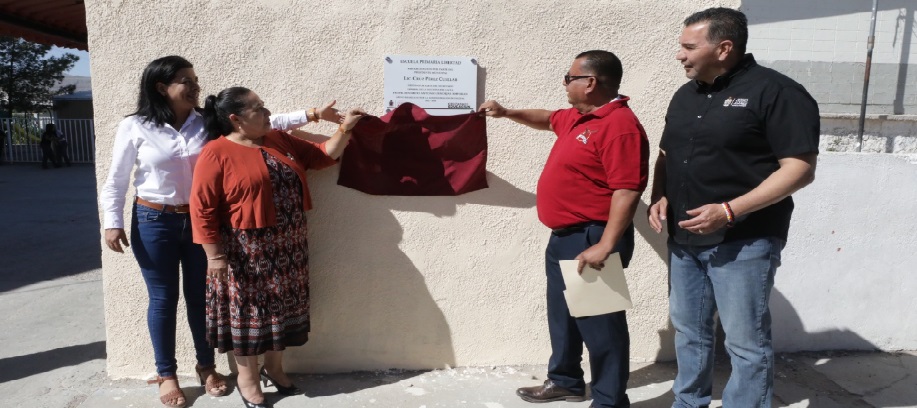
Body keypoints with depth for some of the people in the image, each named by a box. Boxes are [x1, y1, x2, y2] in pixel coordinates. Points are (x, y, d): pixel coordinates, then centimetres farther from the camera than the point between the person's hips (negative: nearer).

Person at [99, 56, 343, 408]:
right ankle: (166, 374, 24)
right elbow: (116, 181, -1)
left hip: (199, 219, 2)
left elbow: (263, 124, -6)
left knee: (200, 295, 11)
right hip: (153, 222, -2)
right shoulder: (134, 127, -8)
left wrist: (312, 115, -12)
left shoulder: (208, 122, -2)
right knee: (163, 298, 8)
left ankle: (206, 366, 29)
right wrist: (113, 223, -6)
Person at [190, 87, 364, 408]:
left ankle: (274, 367, 34)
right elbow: (203, 207, -14)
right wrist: (214, 255, -16)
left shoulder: (279, 140, 6)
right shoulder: (217, 153, -13)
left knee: (282, 307, 15)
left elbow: (321, 156, 14)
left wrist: (344, 129, 3)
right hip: (245, 251, -6)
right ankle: (248, 375, 27)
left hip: (287, 247, 6)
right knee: (247, 311, 8)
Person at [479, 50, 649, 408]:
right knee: (562, 315, 21)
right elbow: (549, 119, 35)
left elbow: (627, 190, -26)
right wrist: (507, 113, 30)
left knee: (598, 322, 0)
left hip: (591, 241, -11)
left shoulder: (620, 125, -20)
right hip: (564, 237, 11)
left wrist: (606, 246, -29)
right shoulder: (578, 117, 12)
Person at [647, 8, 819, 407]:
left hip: (743, 242, -7)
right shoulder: (685, 95, 12)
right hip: (684, 239, 7)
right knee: (689, 331, 17)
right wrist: (660, 197, 1)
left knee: (746, 342, 2)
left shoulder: (774, 91, -10)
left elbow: (800, 169, -15)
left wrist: (729, 210, -23)